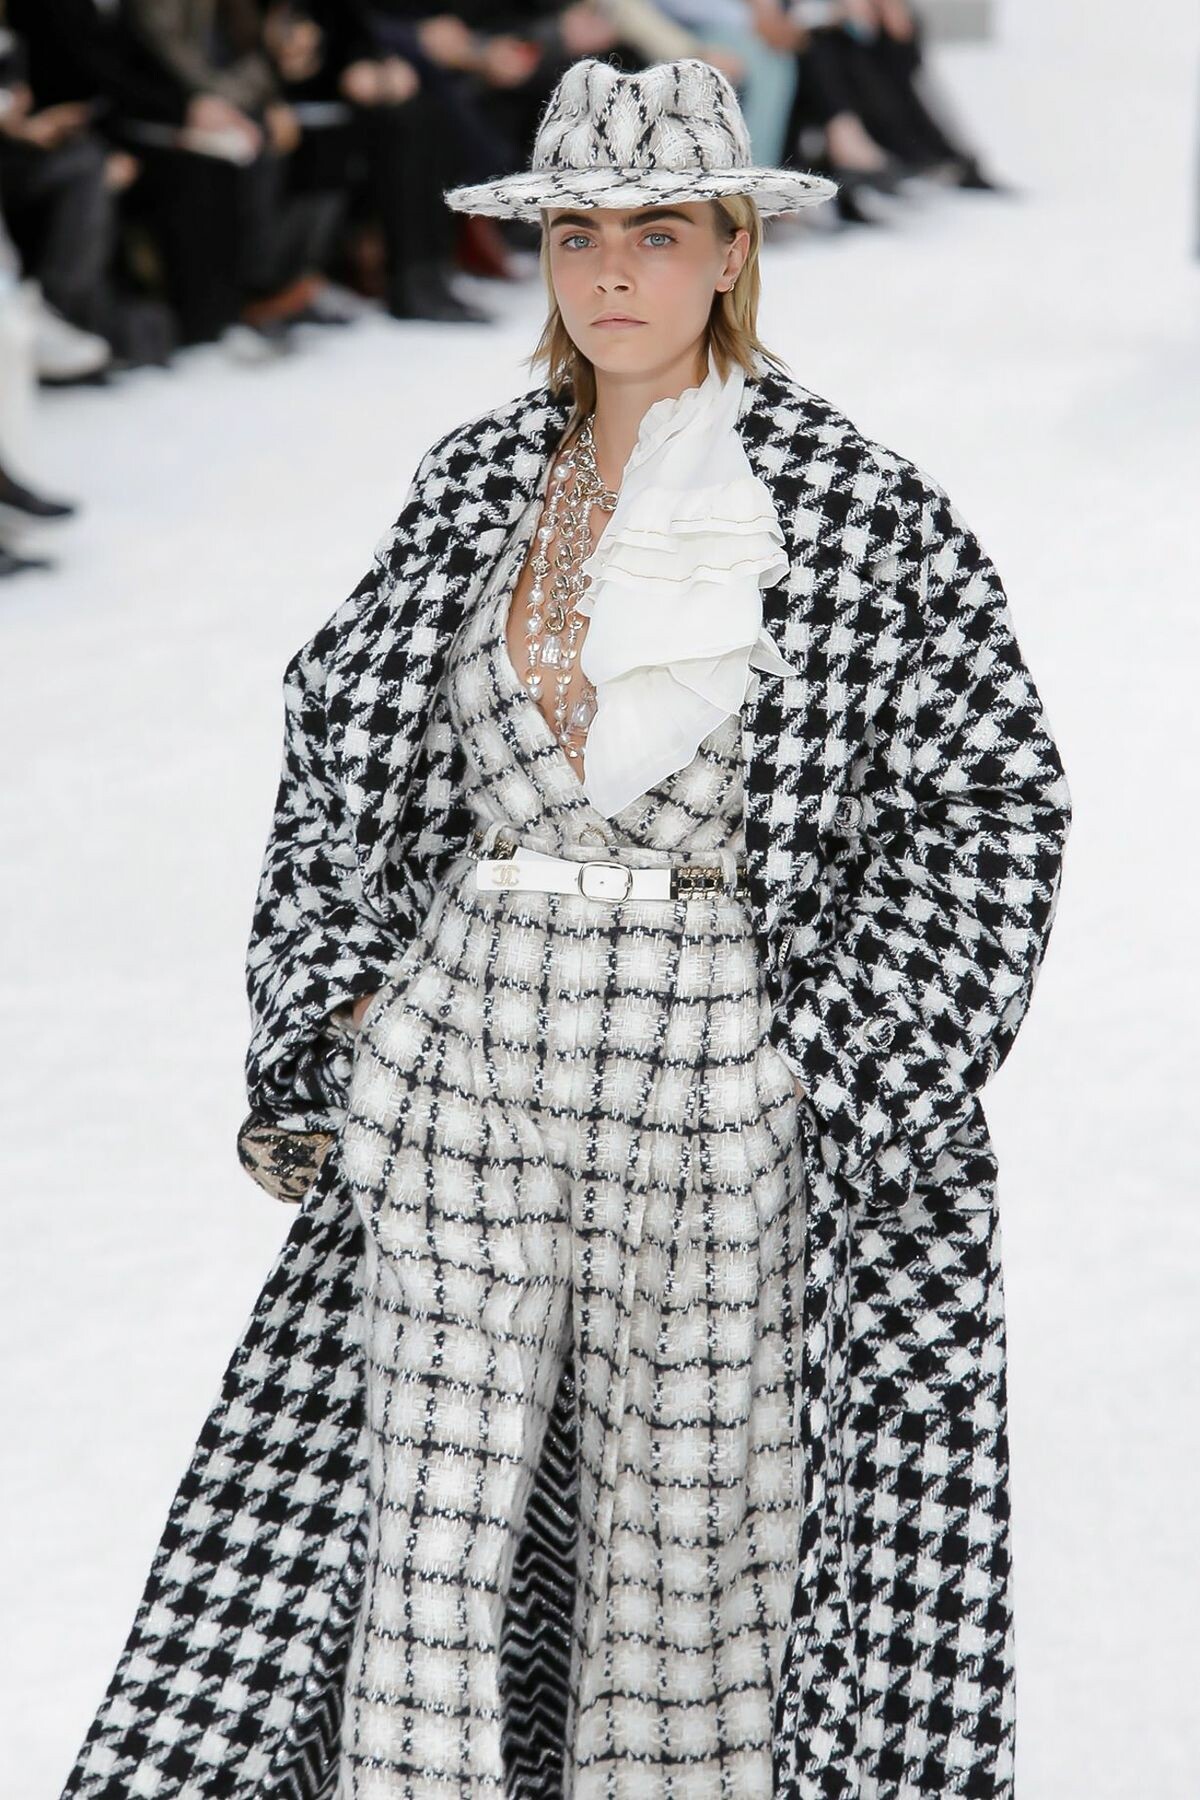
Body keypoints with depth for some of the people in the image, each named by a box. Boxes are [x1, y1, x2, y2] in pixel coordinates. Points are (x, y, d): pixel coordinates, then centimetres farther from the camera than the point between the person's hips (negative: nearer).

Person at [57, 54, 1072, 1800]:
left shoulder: (857, 508, -6)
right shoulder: (477, 482, 6)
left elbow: (991, 796, -5)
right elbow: (343, 744, 16)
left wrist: (842, 1067, -9)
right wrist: (341, 996, 7)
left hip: (718, 1081, -3)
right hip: (468, 1057, 3)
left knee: (686, 1521, 6)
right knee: (432, 1507, 2)